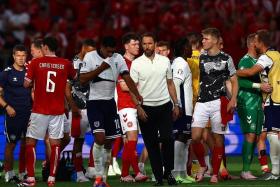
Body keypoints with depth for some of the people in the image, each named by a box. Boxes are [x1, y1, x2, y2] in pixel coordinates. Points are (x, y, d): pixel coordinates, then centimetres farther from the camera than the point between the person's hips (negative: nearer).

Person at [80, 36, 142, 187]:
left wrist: (138, 96, -18)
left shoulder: (118, 58, 4)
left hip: (110, 102, 4)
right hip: (94, 102, -4)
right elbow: (82, 79, -11)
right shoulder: (90, 57, -5)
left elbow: (127, 78, -4)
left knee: (109, 142, 5)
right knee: (100, 137, -19)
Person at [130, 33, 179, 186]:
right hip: (146, 108, -1)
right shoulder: (136, 64, 0)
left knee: (167, 139, -11)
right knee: (151, 144, 2)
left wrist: (176, 104, 10)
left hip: (165, 106, 1)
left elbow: (170, 84, 13)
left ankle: (168, 172, 5)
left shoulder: (165, 61, 7)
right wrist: (138, 108, -11)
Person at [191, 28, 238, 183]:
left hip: (218, 103, -3)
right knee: (195, 137, -9)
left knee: (218, 138, 1)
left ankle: (215, 173, 10)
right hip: (202, 102, 3)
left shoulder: (226, 59, 1)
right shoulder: (201, 58, 10)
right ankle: (202, 166, 12)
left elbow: (234, 81, 5)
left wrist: (233, 100, -8)